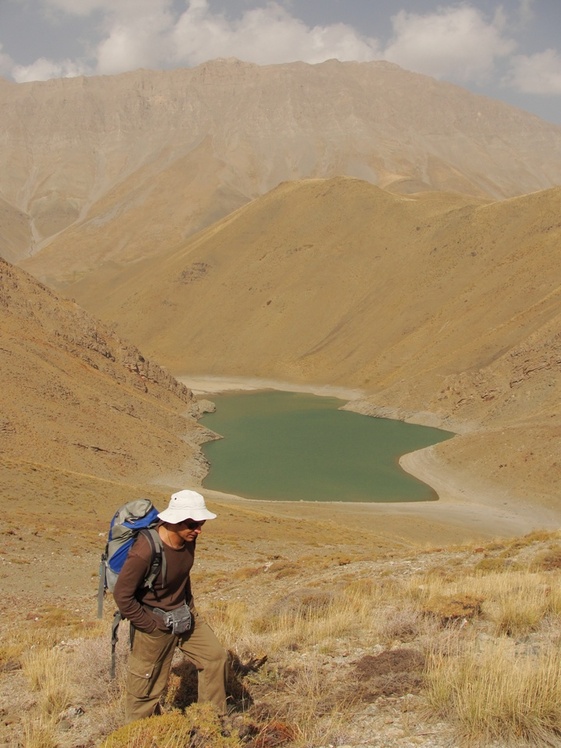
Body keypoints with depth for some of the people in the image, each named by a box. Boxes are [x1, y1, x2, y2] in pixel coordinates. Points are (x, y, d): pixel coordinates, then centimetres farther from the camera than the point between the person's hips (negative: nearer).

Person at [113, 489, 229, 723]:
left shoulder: (187, 539, -9)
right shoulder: (145, 552, -33)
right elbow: (122, 596, -25)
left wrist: (189, 605, 12)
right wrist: (152, 627, -18)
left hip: (184, 614, 7)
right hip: (155, 622, -7)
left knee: (216, 657, 10)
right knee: (148, 686, 7)